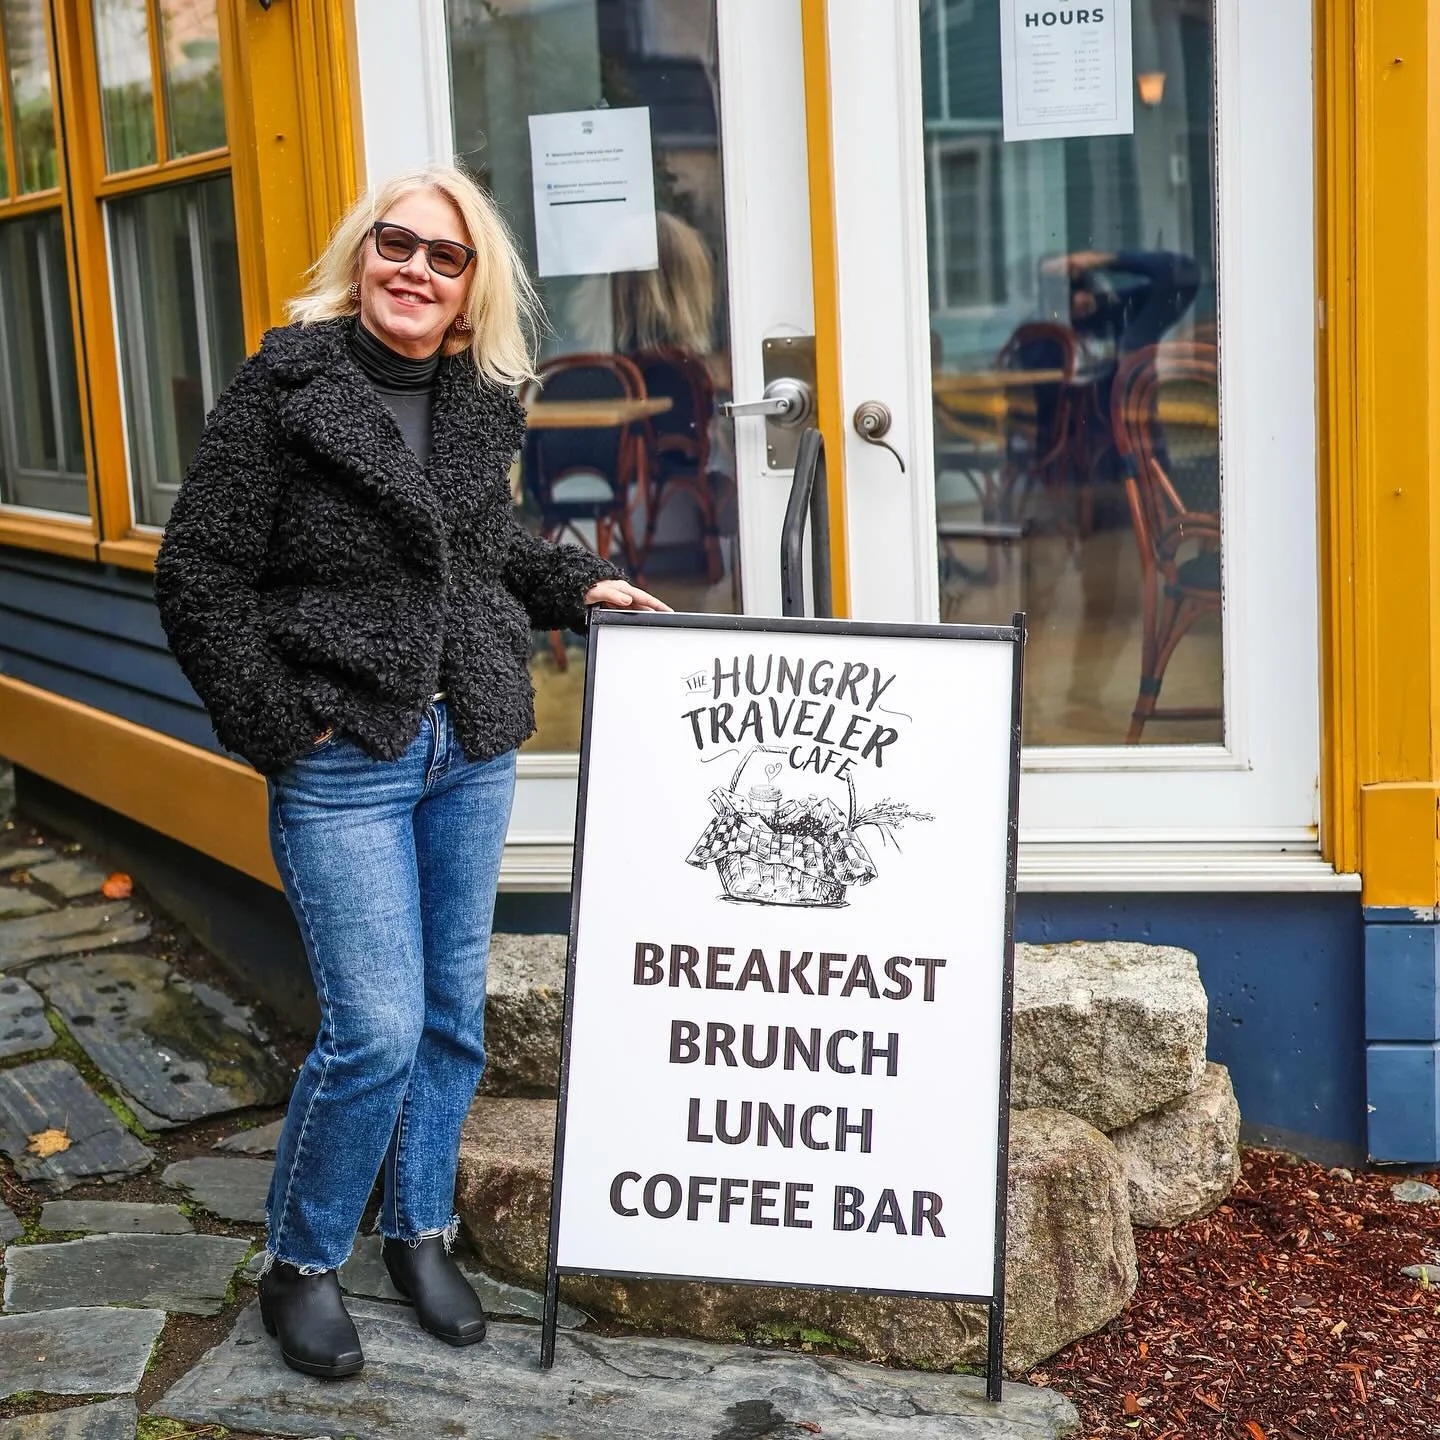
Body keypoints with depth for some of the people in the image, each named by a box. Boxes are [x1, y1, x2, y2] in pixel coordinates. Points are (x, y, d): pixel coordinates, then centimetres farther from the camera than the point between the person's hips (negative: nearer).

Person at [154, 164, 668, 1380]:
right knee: (377, 1030, -7)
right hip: (345, 763, -5)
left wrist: (579, 584, 7)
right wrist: (280, 727, -11)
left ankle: (421, 1232, 33)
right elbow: (200, 577, -8)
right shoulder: (284, 388, -8)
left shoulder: (484, 404, 6)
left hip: (473, 749, 6)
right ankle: (300, 1265, 16)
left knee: (455, 1013, 13)